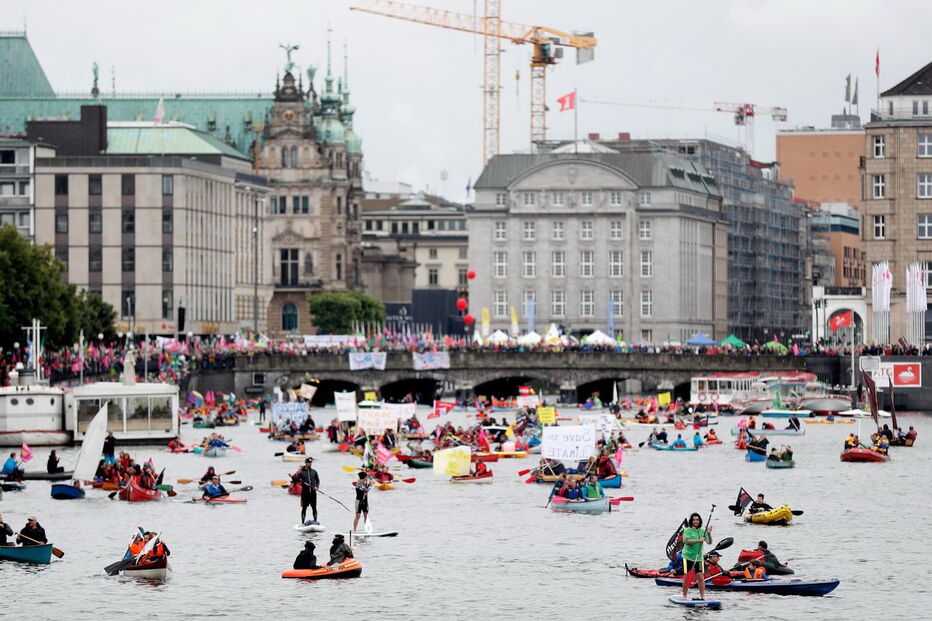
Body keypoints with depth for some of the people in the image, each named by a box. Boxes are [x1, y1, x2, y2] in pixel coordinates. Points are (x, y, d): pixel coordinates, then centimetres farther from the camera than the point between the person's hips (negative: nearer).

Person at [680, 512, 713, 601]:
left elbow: (709, 542, 0)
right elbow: (687, 541, -19)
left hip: (699, 557, 3)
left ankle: (702, 596, 3)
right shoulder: (687, 530, -4)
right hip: (688, 557, -3)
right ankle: (685, 596, 12)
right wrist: (698, 541, -29)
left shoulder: (702, 531, 7)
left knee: (701, 577, -2)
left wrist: (709, 533, -17)